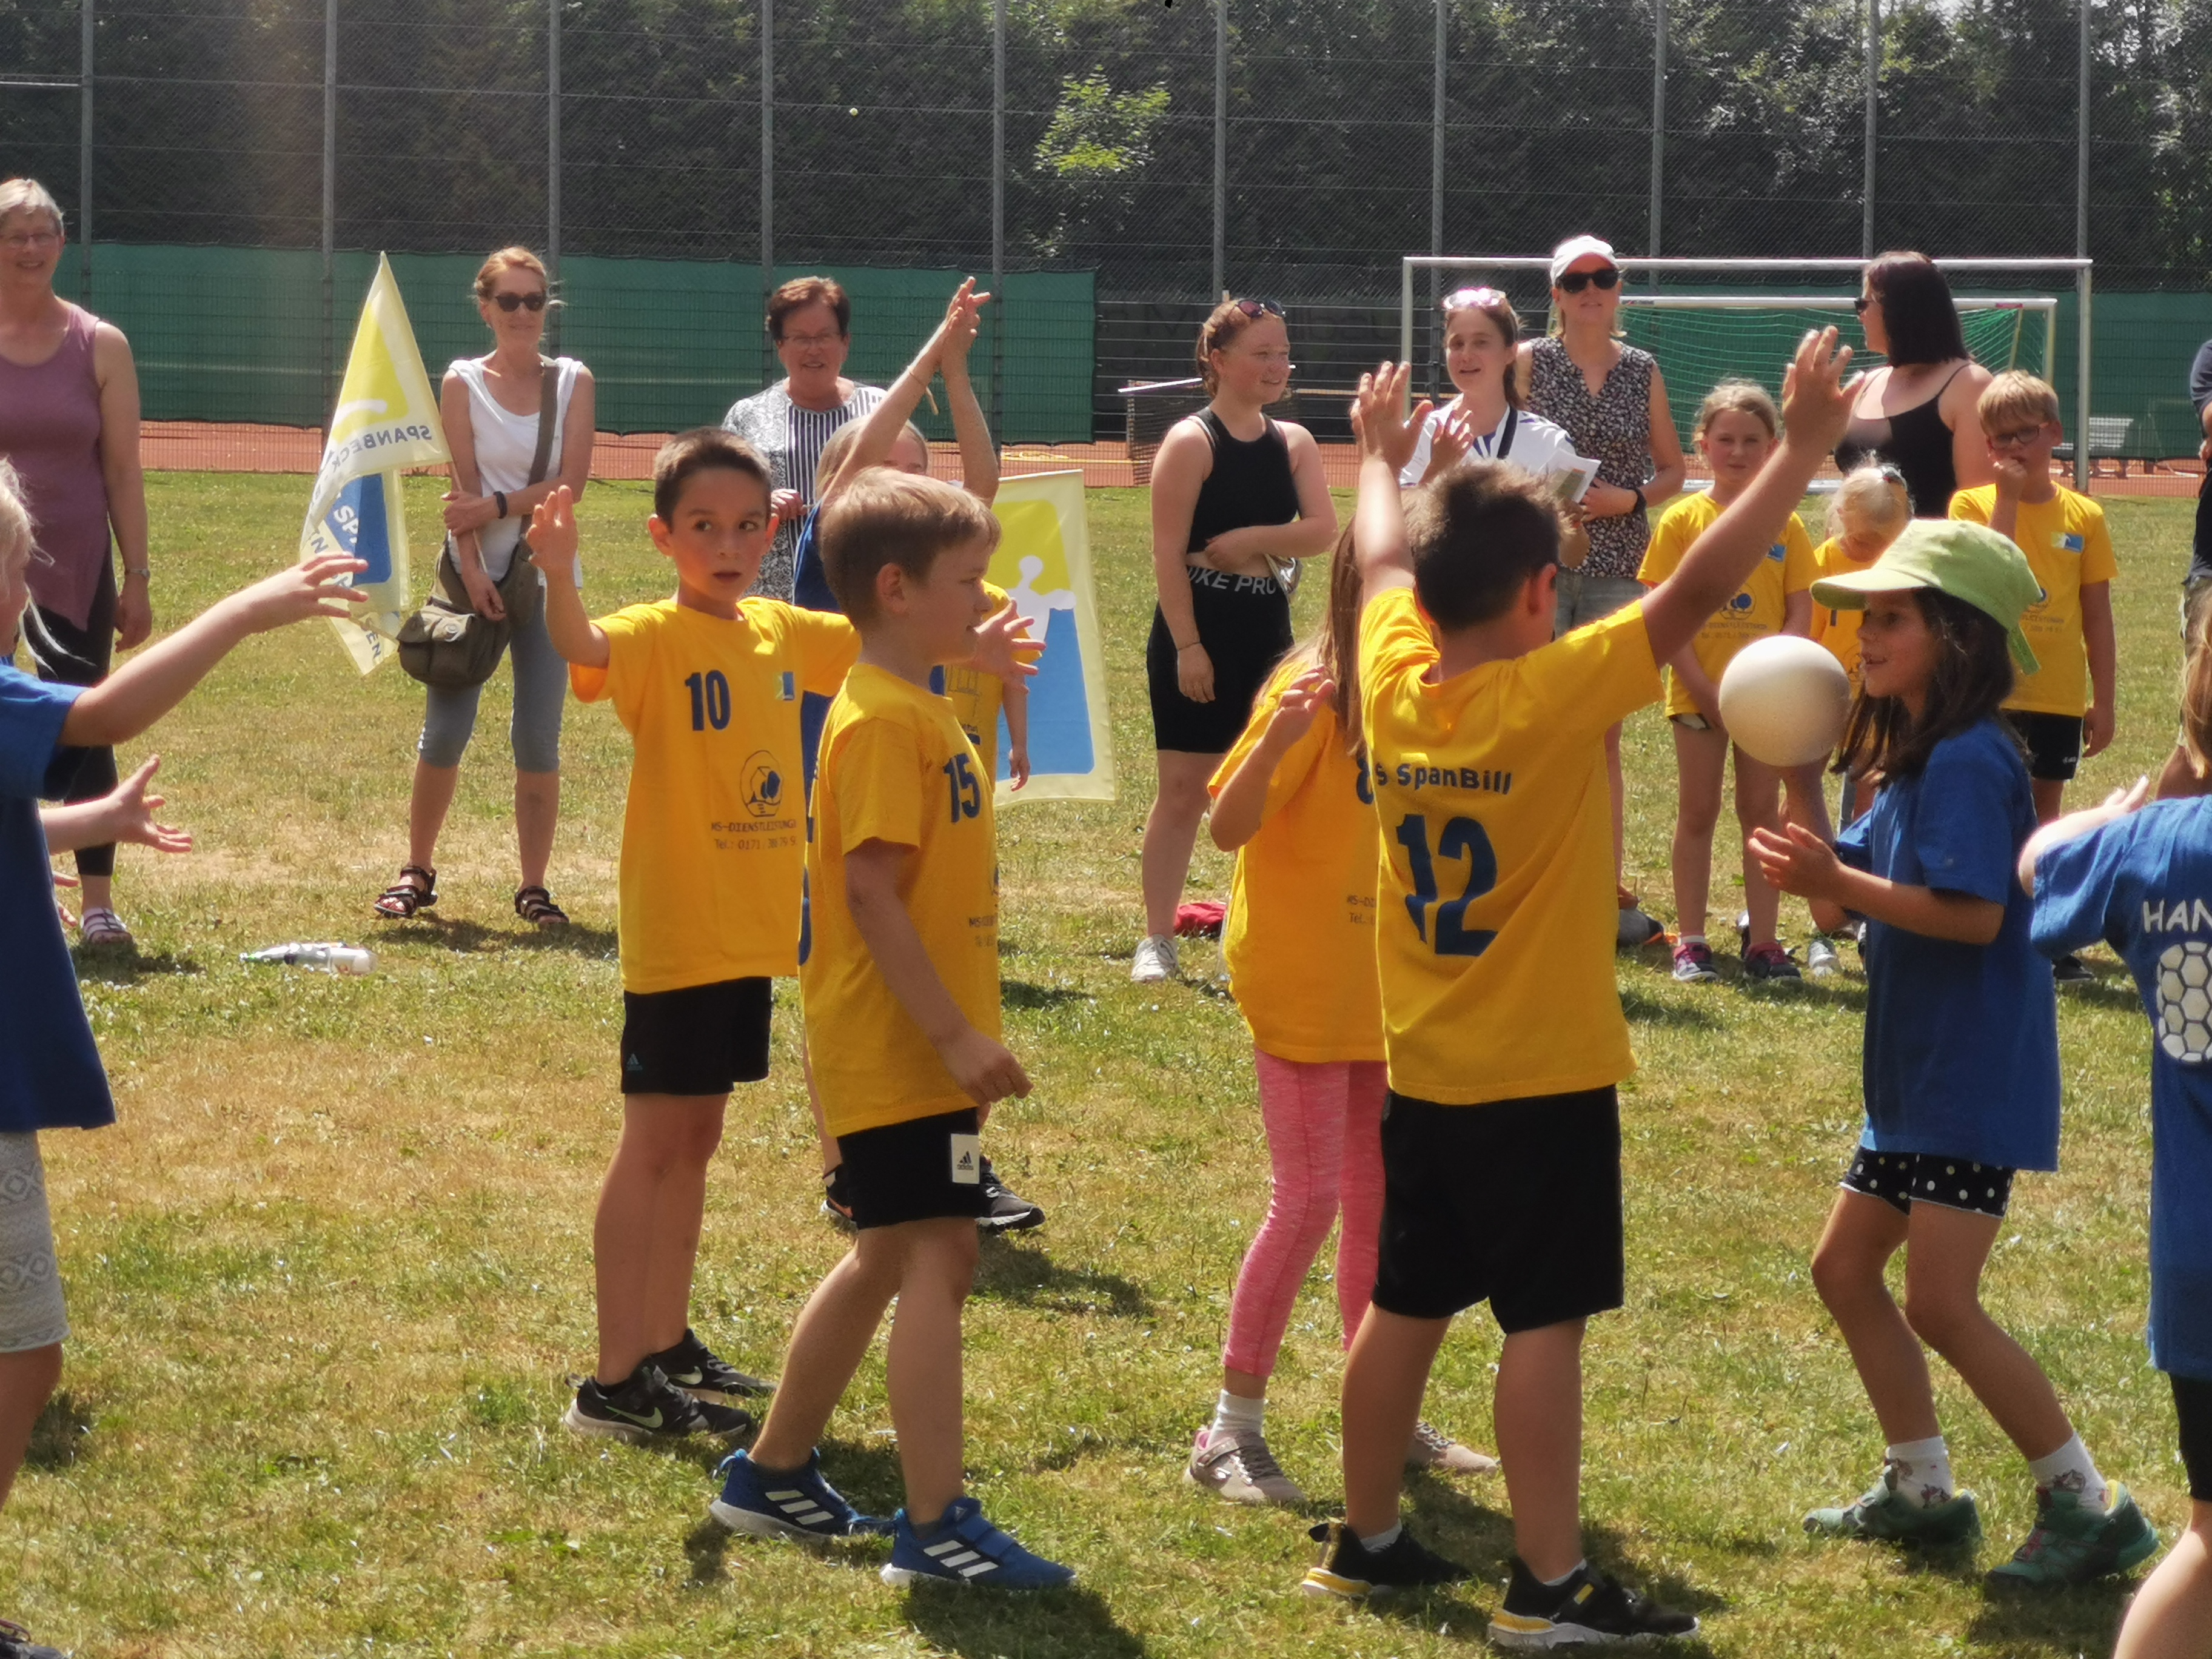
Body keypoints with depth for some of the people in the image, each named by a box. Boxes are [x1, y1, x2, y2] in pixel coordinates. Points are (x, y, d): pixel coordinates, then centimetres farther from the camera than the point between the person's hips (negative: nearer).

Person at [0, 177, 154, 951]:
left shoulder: (100, 347, 2)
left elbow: (123, 470, 3)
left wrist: (138, 578, 1)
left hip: (74, 570, 0)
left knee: (83, 728, -2)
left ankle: (97, 905, 1)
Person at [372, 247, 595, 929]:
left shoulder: (573, 382, 3)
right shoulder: (463, 383, 2)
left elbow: (570, 482, -6)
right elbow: (462, 489, -5)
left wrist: (494, 507, -14)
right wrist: (472, 572, -15)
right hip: (478, 573, 0)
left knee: (538, 740, 0)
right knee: (444, 732, -2)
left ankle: (533, 886, 7)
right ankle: (417, 872, 12)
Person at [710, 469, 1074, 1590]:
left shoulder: (918, 712, 14)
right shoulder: (885, 721, -17)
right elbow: (871, 889, -23)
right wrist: (957, 1034, -23)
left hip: (918, 1044, 11)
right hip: (898, 1046, -11)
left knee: (889, 1258, 17)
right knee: (938, 1255, -12)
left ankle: (773, 1477, 28)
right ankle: (935, 1526, -13)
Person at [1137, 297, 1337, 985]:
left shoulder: (1292, 443, 7)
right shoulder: (1192, 442, -10)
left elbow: (1323, 531, -5)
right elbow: (1168, 553, -14)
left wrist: (1251, 539, -17)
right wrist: (1187, 646, -18)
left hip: (1266, 631, 6)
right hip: (1197, 631, -5)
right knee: (1183, 789, -3)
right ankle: (1157, 941, 3)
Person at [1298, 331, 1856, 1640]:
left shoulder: (1395, 684, -2)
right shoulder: (1554, 696, -19)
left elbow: (1384, 561, 18)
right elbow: (1694, 595, -22)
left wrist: (1381, 458, 37)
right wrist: (1804, 452, -18)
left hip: (1424, 1073, 7)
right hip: (1544, 1077, -7)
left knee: (1407, 1304, 16)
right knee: (1545, 1322, -3)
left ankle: (1366, 1540, 25)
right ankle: (1554, 1585, -2)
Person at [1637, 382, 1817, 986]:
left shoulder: (1785, 525, 3)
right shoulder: (1682, 521, -1)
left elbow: (1800, 614, 1)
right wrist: (1704, 687, -13)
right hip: (1698, 692, -1)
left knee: (1760, 810, 4)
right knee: (1697, 812, 3)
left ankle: (1763, 942, 7)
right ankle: (1690, 942, 7)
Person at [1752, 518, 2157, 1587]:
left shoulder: (1969, 761, -18)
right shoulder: (1909, 759, 13)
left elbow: (1975, 913, -27)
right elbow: (1851, 891, 12)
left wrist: (1838, 881, -28)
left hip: (1975, 1079, -11)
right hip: (1916, 1076, 11)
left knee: (1941, 1302, -13)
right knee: (1845, 1268, 14)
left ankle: (2090, 1508, -5)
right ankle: (1922, 1490, 23)